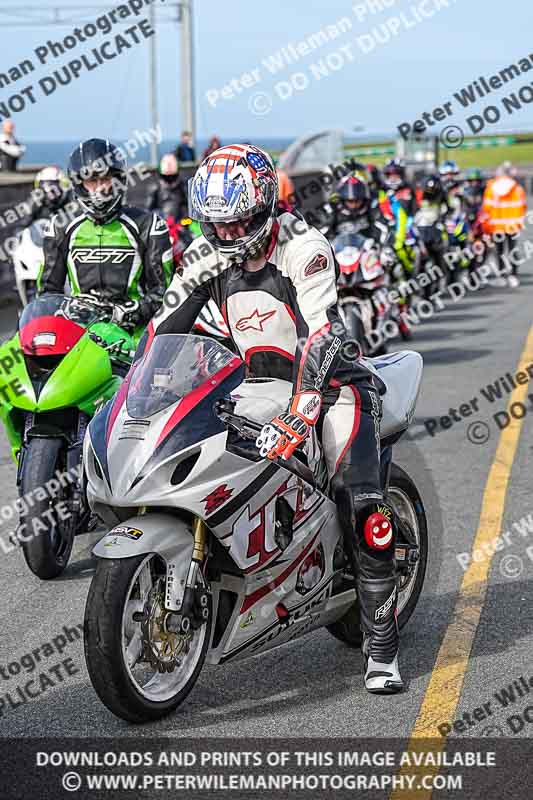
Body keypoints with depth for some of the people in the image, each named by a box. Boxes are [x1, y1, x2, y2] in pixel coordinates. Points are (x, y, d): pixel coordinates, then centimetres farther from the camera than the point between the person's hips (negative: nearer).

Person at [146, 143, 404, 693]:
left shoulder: (303, 248, -20)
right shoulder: (206, 256, 0)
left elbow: (322, 335, -31)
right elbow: (163, 327, 2)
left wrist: (297, 416, -43)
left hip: (329, 381, -6)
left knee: (361, 504, -22)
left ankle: (381, 645, -14)